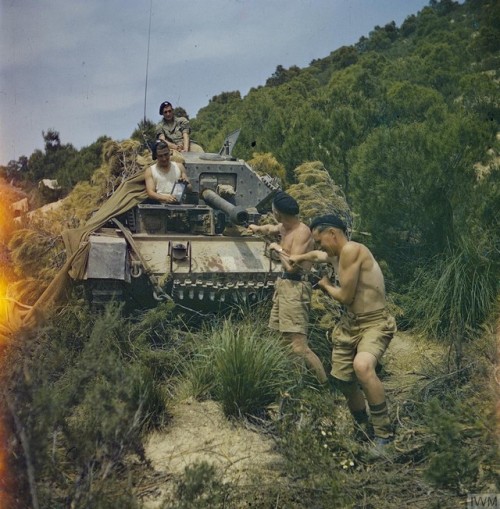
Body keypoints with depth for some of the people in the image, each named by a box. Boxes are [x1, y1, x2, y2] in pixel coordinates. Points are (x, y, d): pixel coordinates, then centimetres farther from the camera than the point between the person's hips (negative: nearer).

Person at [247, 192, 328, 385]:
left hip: (294, 288, -10)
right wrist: (258, 228, 46)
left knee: (298, 345, -16)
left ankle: (324, 383, -11)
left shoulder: (302, 232, -17)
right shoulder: (284, 228, 10)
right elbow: (270, 229, 34)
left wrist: (278, 249, -10)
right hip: (283, 285, 10)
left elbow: (292, 266, -23)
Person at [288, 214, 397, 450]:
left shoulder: (351, 250, -19)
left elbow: (345, 296, -17)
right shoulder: (336, 255, 10)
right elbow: (317, 255, 37)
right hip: (350, 323, 10)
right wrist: (299, 258, 27)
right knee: (342, 377, 13)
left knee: (362, 365, -35)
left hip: (375, 323, -10)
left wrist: (325, 285, -1)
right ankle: (362, 427, 36)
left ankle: (384, 433, -21)